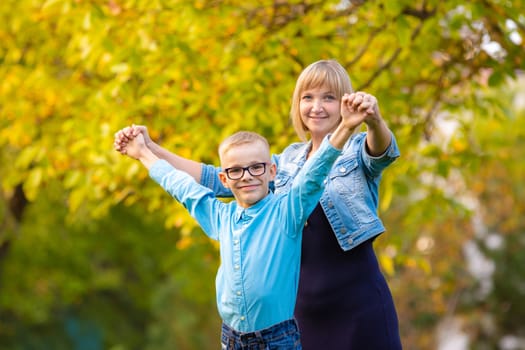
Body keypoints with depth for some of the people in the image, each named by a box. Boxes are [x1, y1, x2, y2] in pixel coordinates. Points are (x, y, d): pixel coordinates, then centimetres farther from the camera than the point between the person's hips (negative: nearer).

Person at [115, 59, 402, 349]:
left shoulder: (358, 150, -1)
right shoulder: (286, 162, 12)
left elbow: (385, 152, -24)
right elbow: (218, 181, 15)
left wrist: (374, 122, -47)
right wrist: (150, 149, 8)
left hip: (357, 303, -4)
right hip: (303, 304, 4)